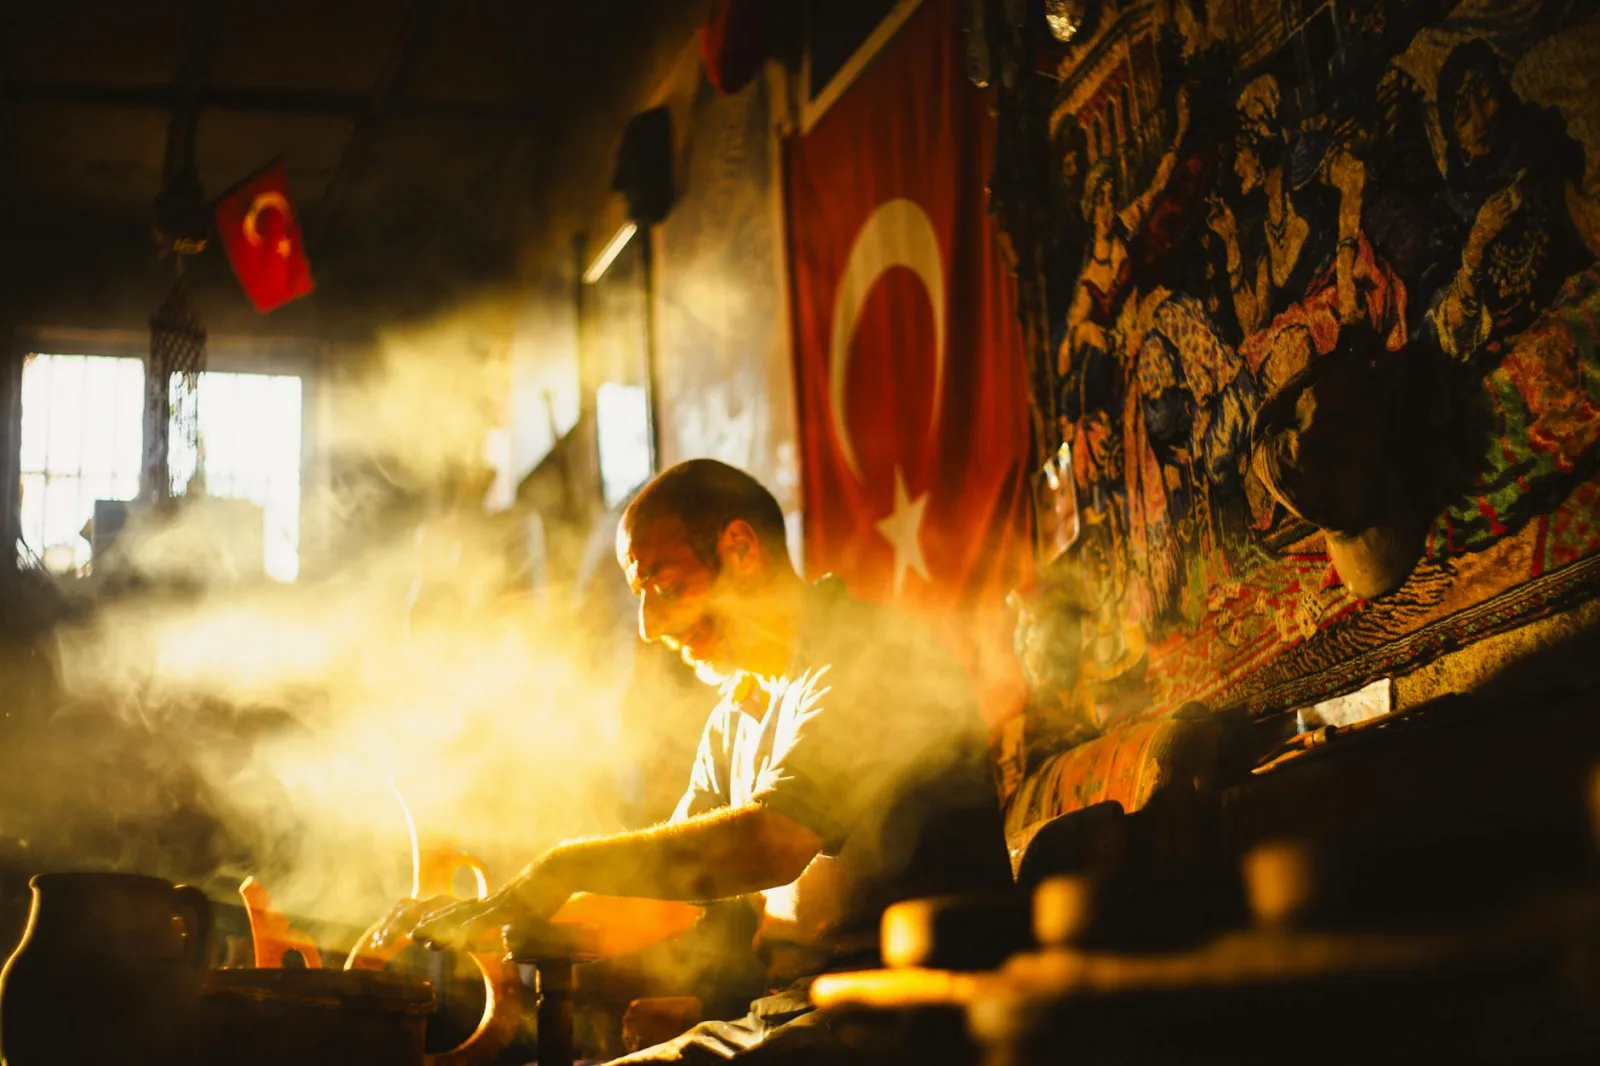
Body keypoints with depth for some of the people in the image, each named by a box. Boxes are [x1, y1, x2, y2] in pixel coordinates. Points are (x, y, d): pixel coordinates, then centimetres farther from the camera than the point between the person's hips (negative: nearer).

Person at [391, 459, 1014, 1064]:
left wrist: (568, 868, -15)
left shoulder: (871, 662, -12)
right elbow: (659, 898, 20)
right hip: (783, 1016, 8)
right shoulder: (736, 716, 18)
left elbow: (770, 845, -25)